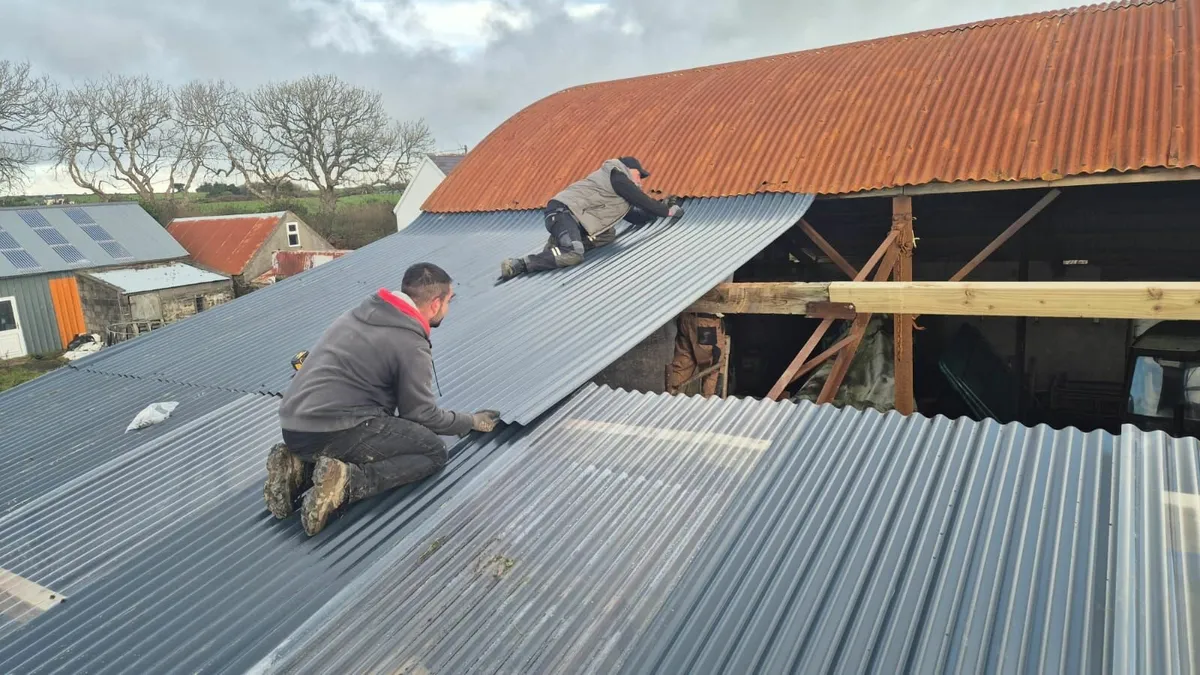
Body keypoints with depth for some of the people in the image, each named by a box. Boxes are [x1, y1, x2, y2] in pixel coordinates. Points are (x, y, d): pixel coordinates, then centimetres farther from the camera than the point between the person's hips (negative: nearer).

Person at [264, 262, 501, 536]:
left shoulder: (362, 312, 14)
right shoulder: (410, 344, -10)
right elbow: (423, 415, -2)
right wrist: (472, 421, 13)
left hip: (294, 427, 8)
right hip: (333, 432, -8)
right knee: (433, 450, 1)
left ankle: (300, 468, 9)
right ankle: (347, 482, -16)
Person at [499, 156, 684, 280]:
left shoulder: (619, 188, 28)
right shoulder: (617, 176, 0)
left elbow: (637, 217, 29)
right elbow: (643, 201, -1)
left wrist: (660, 207, 29)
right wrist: (668, 211, 11)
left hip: (574, 216, 10)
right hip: (563, 210, -10)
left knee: (608, 234, 2)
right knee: (573, 255, -30)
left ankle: (561, 244, -6)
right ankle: (519, 265, -28)